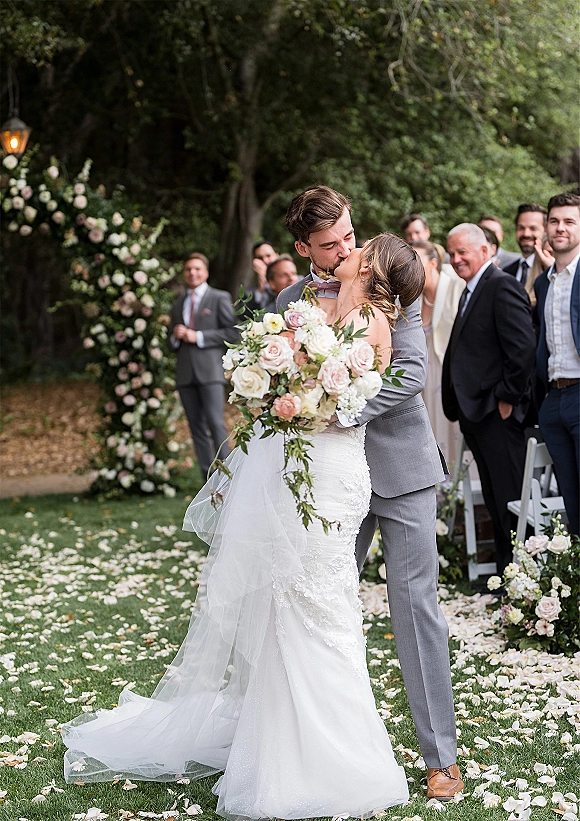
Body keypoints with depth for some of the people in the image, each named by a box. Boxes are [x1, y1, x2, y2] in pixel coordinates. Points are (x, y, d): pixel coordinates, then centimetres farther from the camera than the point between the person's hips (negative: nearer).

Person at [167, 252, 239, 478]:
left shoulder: (220, 298, 6)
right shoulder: (178, 305, 22)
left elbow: (233, 333, -3)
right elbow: (171, 343, 26)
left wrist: (199, 337, -10)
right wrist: (176, 337, 2)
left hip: (210, 370, -5)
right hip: (185, 373, 5)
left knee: (215, 422, -16)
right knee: (197, 427, 1)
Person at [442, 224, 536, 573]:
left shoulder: (503, 286, -11)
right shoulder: (470, 293, 19)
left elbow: (523, 347, -19)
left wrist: (508, 398, -16)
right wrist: (458, 405, 13)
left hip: (498, 413, -10)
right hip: (475, 414, 10)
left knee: (509, 499, -4)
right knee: (494, 502, 13)